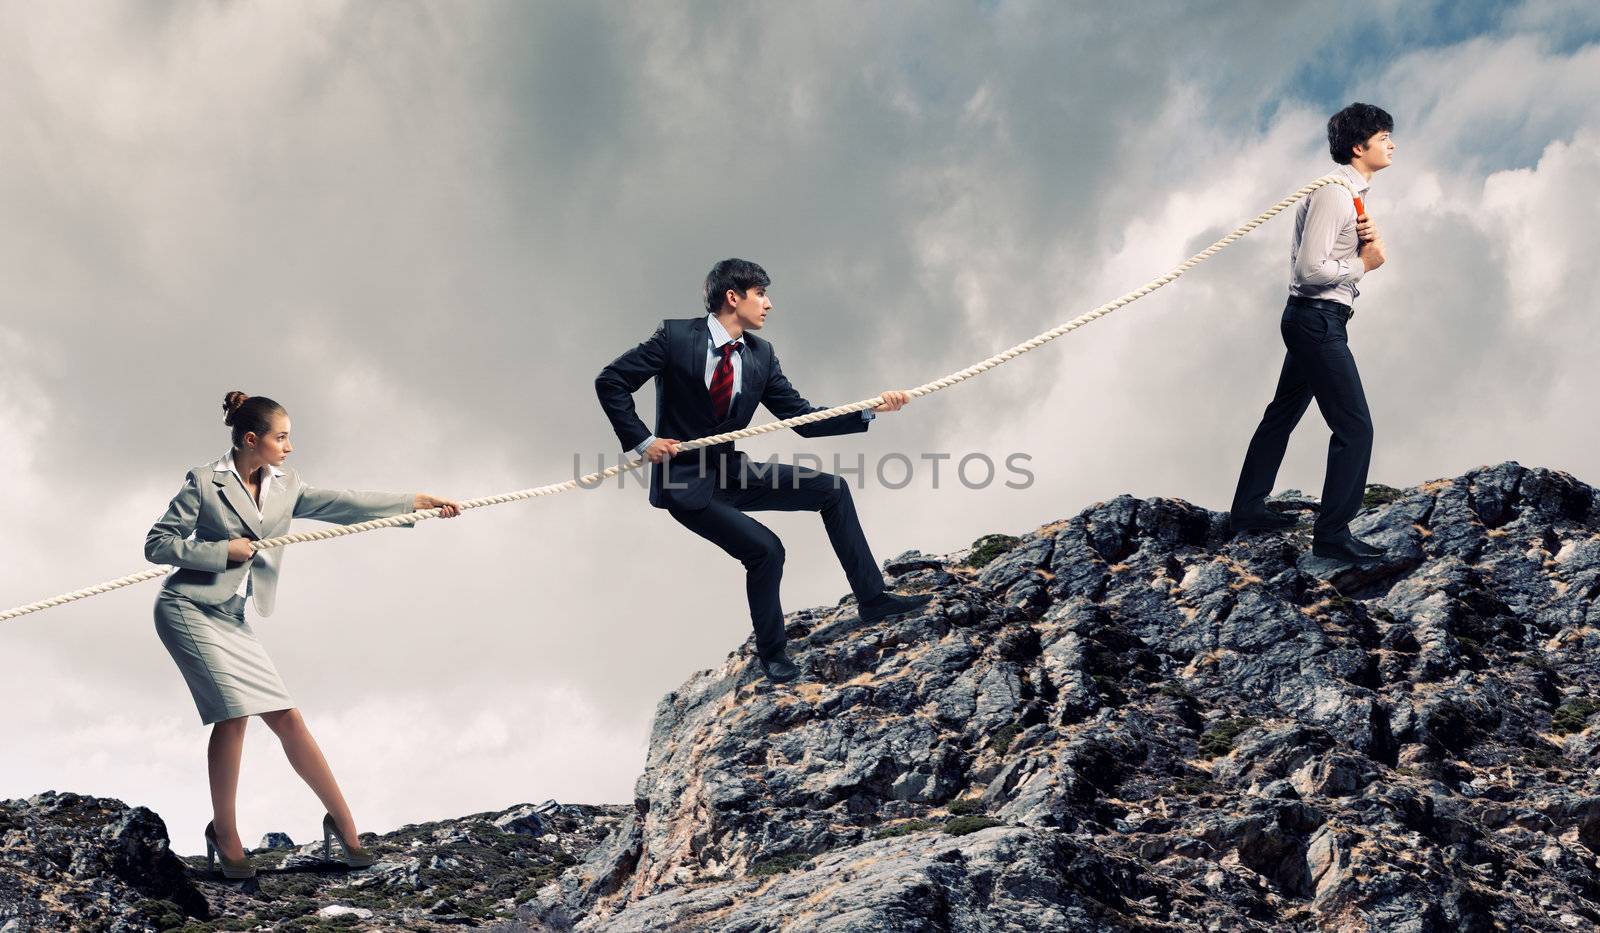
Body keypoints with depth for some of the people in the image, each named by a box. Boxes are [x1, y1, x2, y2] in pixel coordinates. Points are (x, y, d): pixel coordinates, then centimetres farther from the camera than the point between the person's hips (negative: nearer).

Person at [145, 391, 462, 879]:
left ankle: (343, 821, 5)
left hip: (232, 618, 6)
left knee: (285, 717, 0)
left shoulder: (285, 485, 10)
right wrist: (223, 550, -14)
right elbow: (157, 544, -6)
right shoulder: (203, 482, -7)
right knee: (234, 711, -16)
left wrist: (419, 502, -1)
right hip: (190, 607, -6)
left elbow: (342, 505, 5)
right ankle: (224, 833, -1)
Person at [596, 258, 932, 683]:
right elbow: (610, 381, -11)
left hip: (731, 472, 7)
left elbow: (804, 419, 1)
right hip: (683, 482, -7)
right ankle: (772, 652, 3)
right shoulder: (676, 337, -14)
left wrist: (871, 410, -9)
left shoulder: (761, 355, 2)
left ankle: (871, 597, 7)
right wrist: (642, 441, -16)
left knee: (830, 488, 0)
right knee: (765, 549, -21)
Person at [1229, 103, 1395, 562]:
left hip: (1311, 321, 11)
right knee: (1354, 426, -8)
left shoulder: (1355, 194, 14)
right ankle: (1332, 533, -3)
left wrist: (1370, 237, -8)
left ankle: (1247, 508, 30)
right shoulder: (1334, 194, -18)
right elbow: (1311, 268, -24)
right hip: (1318, 320, -11)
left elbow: (1370, 256, 13)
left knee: (1283, 413, 18)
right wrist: (1362, 264, -11)